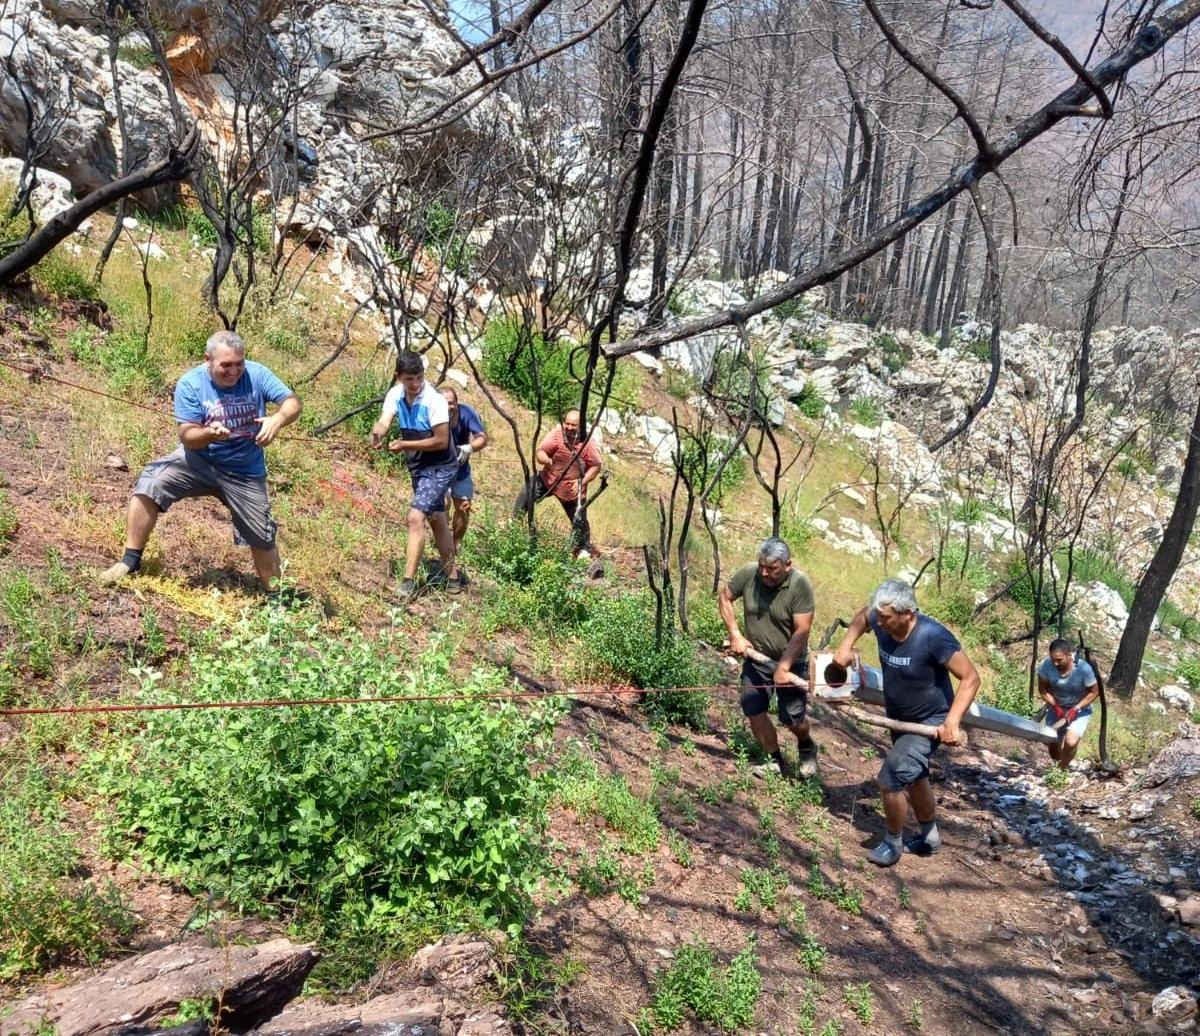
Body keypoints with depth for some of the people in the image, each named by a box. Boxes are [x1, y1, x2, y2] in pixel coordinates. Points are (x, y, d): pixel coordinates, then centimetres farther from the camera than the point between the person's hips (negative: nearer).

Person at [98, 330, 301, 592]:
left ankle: (275, 595, 26)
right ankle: (131, 560, -7)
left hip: (245, 473, 0)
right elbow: (187, 436, -17)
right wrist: (209, 433, -40)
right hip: (197, 460, 0)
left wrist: (277, 420, -41)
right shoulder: (190, 384, -16)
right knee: (149, 486, -22)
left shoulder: (256, 374, -14)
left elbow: (292, 403, -18)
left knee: (262, 538, 5)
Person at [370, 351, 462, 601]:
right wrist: (377, 434, -43)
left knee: (415, 517, -19)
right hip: (418, 467, 8)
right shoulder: (395, 394, -6)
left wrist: (405, 445, -22)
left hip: (440, 467, -8)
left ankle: (408, 582, -15)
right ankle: (451, 575, 33)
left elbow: (441, 441, -23)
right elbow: (384, 422, -20)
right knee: (437, 519, 18)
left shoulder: (434, 400, -24)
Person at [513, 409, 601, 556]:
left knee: (579, 520, 8)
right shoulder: (556, 434, -18)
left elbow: (595, 466, -12)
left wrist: (582, 481, -23)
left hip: (572, 489, -1)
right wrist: (546, 460, -40)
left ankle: (583, 549, 32)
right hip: (548, 479, 1)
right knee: (525, 493, -12)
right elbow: (540, 451, -17)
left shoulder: (588, 444, -20)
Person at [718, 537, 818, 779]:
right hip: (755, 658, 3)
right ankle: (776, 761, 26)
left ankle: (806, 746, 34)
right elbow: (724, 597, 0)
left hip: (790, 661, -3)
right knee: (754, 712, 4)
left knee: (792, 718, -1)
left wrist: (783, 666, -27)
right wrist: (735, 634, -7)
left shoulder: (800, 585, -24)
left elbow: (802, 631, -24)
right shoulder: (748, 573, -17)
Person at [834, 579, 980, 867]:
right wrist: (845, 646, -2)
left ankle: (893, 843, 13)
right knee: (913, 776, 23)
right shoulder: (882, 624, -16)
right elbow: (862, 616, 10)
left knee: (891, 778, -12)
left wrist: (952, 721, -36)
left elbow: (970, 678, -27)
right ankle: (929, 837, 46)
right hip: (899, 719, 8)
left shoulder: (933, 636, -34)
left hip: (929, 722, -8)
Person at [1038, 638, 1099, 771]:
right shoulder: (1046, 665, -26)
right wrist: (1056, 707, -22)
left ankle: (1062, 769, 3)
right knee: (1052, 746, 5)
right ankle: (1058, 767, 38)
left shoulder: (1084, 669, -30)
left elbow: (1094, 692, -15)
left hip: (1080, 710, -3)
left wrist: (1076, 709, -23)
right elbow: (1043, 689, -10)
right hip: (1056, 708, 3)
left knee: (1071, 742, -24)